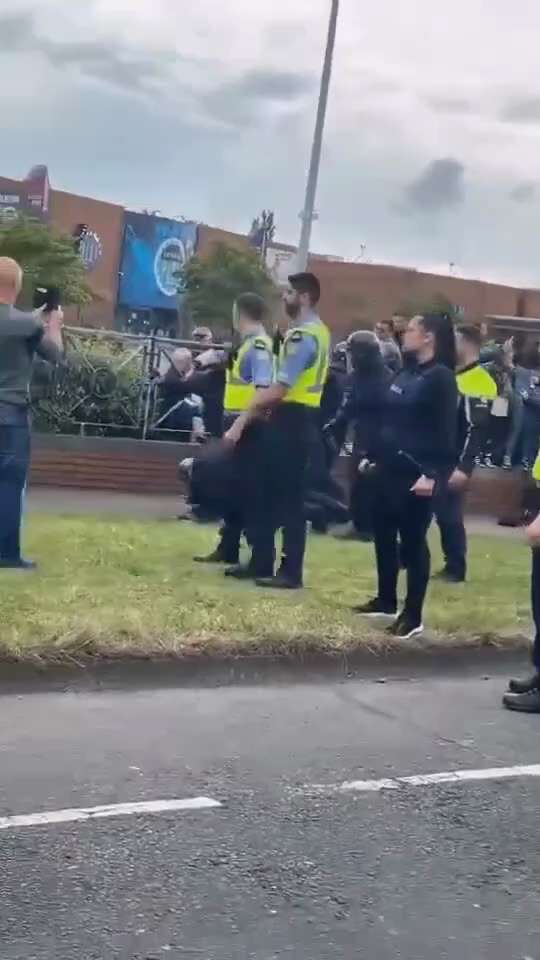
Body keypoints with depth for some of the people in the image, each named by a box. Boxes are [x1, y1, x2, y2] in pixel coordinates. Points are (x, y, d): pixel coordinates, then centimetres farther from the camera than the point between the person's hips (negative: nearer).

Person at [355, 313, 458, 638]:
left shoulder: (442, 377, -11)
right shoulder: (405, 373, 13)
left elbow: (446, 431, -16)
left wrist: (433, 474, -22)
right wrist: (373, 456, 18)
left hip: (417, 474, -8)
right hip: (390, 468, 8)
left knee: (413, 541, -2)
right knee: (384, 534, 14)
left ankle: (413, 616, 6)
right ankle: (386, 601, 29)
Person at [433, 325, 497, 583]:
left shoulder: (479, 383, -15)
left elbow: (477, 430, -21)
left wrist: (464, 468, -26)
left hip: (451, 464, -9)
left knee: (449, 515, -4)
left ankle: (455, 569, 7)